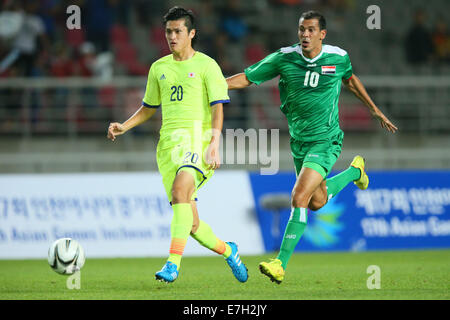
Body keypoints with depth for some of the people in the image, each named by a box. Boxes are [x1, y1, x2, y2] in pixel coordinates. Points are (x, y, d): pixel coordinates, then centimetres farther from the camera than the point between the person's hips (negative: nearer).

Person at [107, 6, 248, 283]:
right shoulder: (159, 68, 17)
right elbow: (149, 108, 28)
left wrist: (214, 144, -19)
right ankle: (228, 251, 28)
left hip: (197, 137, -5)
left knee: (180, 189, -32)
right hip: (168, 142, 5)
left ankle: (173, 264, -35)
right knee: (192, 224, 1)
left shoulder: (206, 65, 1)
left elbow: (218, 108, -6)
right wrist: (124, 127, 12)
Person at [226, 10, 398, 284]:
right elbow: (247, 78, -4)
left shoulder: (338, 58, -8)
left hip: (326, 141, -4)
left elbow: (350, 79, 15)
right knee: (317, 202, 17)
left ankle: (281, 263, -18)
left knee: (299, 197, -19)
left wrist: (376, 111, 22)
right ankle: (354, 171, 47)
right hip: (299, 143, 4)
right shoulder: (284, 58, -8)